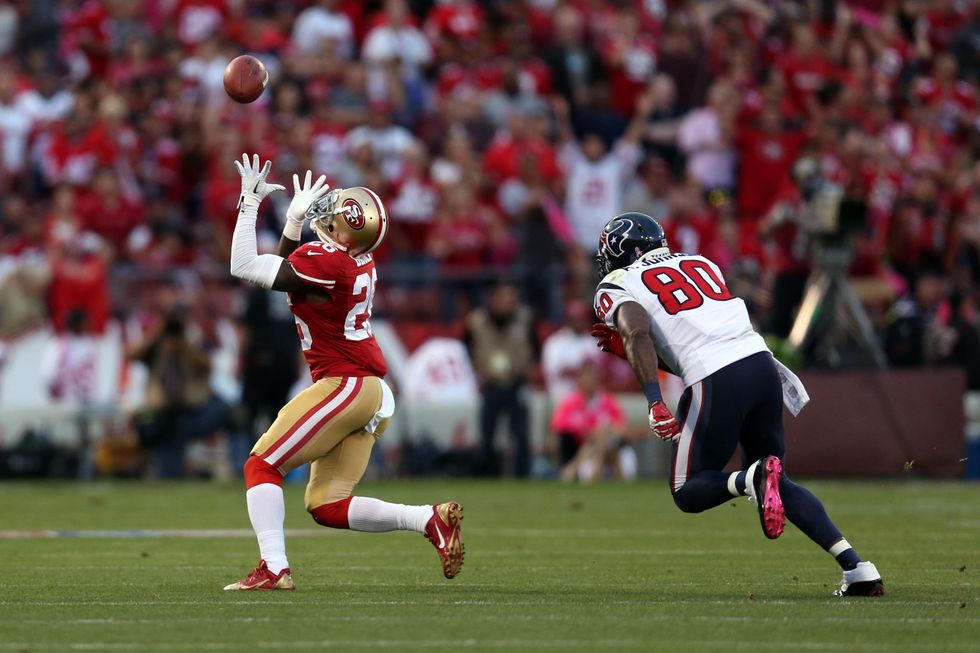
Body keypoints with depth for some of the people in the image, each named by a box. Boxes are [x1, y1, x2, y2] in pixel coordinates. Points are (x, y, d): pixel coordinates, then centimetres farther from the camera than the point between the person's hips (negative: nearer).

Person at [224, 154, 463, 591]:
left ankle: (274, 569, -8)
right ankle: (433, 520, 1)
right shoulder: (358, 263, 11)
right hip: (374, 394, 9)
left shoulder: (325, 261, -16)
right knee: (326, 506, 9)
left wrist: (249, 203, -3)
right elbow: (287, 269, 28)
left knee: (261, 466, 0)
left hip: (345, 386, -9)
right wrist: (294, 221, 24)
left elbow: (244, 267, -10)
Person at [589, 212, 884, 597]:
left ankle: (754, 478, -22)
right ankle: (857, 568, 5)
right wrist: (625, 348, 32)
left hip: (716, 382, -6)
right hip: (761, 363, 6)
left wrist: (655, 403, -19)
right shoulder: (701, 264, 28)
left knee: (689, 492, 10)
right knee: (778, 485, 19)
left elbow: (637, 330, -12)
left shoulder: (617, 287, 10)